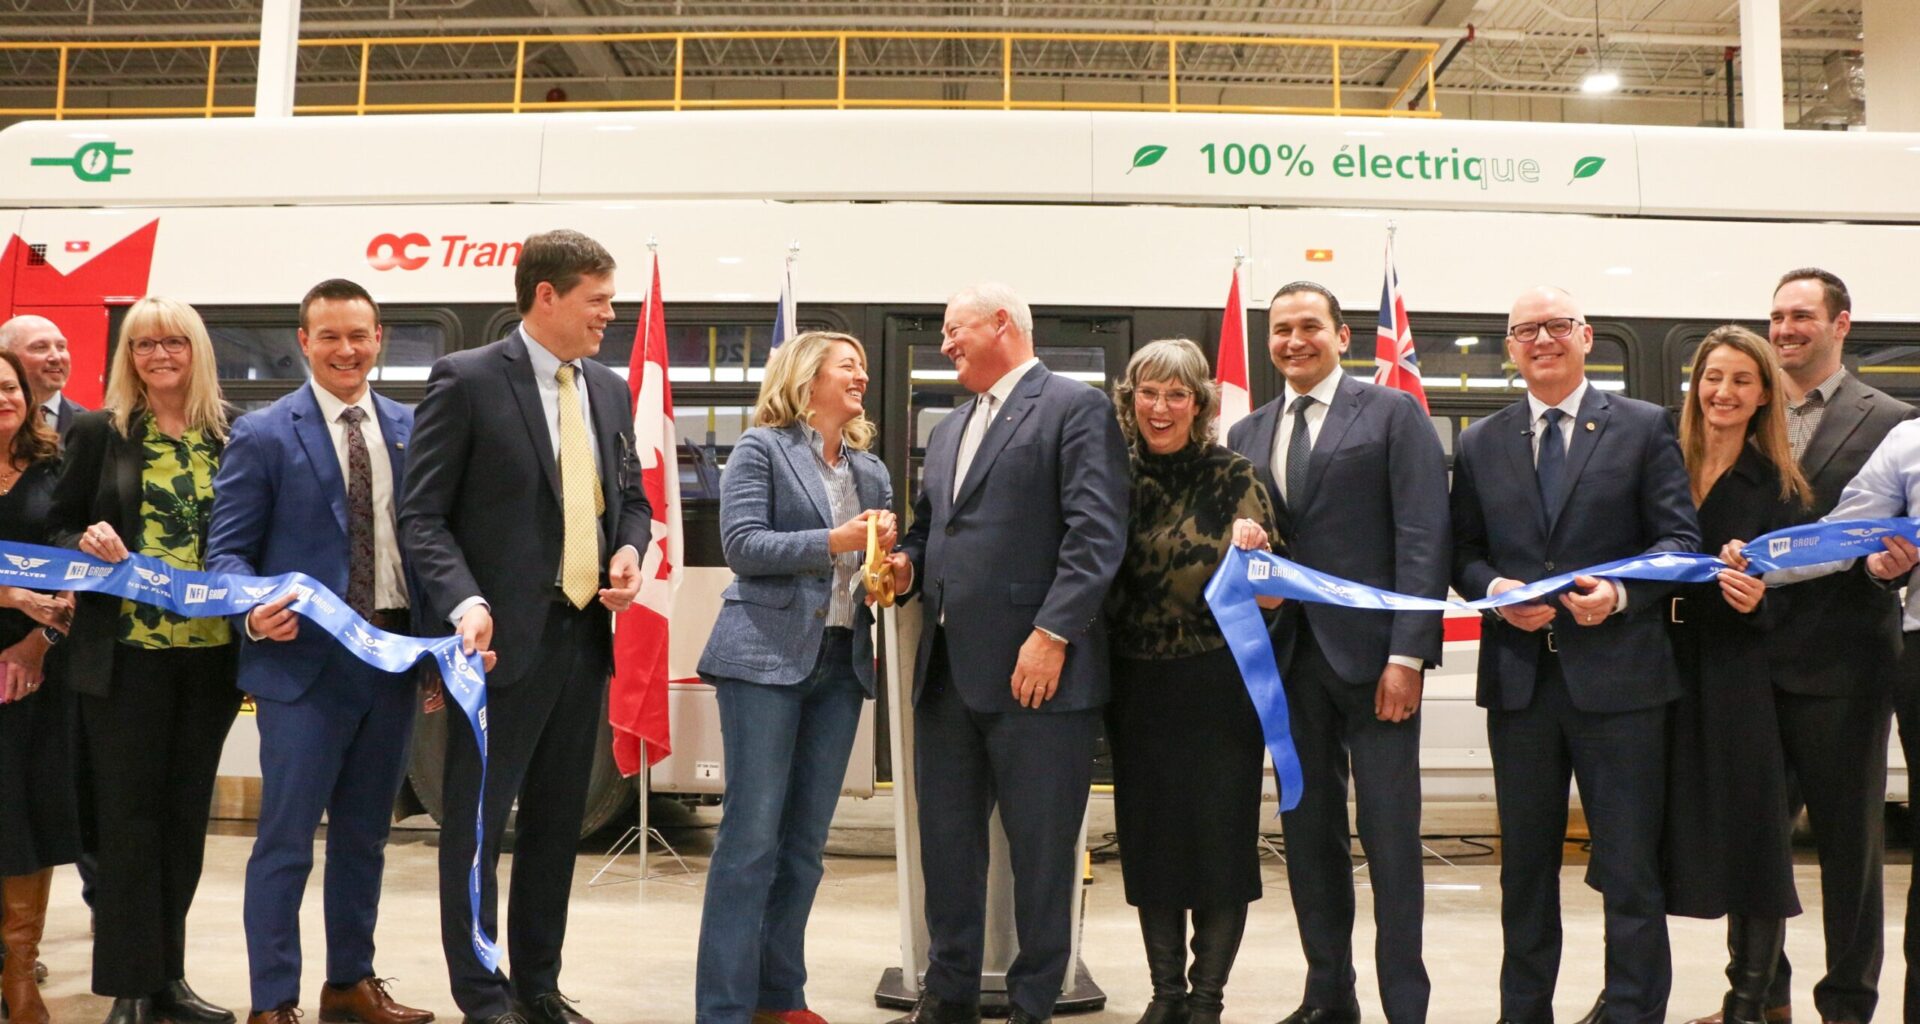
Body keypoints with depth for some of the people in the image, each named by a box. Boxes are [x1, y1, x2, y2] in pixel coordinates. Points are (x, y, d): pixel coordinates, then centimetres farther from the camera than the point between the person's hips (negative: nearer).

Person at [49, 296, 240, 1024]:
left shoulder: (233, 433, 5)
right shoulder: (100, 432, 2)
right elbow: (58, 527, 5)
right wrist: (87, 543, -16)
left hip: (212, 650, 2)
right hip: (126, 651, -2)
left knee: (186, 813, 10)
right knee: (130, 813, 2)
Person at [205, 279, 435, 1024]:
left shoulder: (409, 429, 8)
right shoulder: (262, 434, -3)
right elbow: (227, 549, -3)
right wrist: (255, 611, -23)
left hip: (394, 656, 4)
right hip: (304, 658, -4)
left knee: (364, 835, 15)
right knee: (287, 840, 1)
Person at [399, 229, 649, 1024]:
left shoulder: (610, 390, 11)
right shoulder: (467, 380, -7)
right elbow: (422, 516, -9)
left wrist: (630, 549, -1)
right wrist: (464, 603, -24)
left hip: (586, 634, 6)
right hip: (506, 639, -6)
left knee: (557, 823, 14)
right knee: (478, 823, 3)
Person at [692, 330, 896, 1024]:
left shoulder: (870, 468, 16)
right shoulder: (761, 448, -1)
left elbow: (885, 555, 19)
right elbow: (743, 545, -11)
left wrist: (890, 559, -3)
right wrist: (832, 543, -18)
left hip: (842, 661, 6)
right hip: (768, 656, -6)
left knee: (805, 842, 10)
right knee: (752, 837, -6)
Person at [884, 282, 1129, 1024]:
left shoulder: (1075, 408, -4)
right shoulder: (948, 431, 21)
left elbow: (1097, 533, -13)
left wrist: (1051, 635, -19)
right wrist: (908, 564, 3)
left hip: (1034, 670, -7)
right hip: (948, 669, 8)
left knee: (1040, 848, 3)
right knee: (946, 839, 13)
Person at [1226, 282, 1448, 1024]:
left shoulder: (1394, 414, 1)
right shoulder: (1246, 435, 14)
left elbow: (1423, 539, -7)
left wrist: (1407, 654, -14)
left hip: (1371, 651, -4)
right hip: (1288, 656, 4)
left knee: (1390, 834, 1)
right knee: (1308, 830, 10)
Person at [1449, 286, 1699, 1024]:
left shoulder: (1644, 428, 2)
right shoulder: (1480, 444, 11)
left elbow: (1680, 539, -2)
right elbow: (1463, 550, 10)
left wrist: (1620, 593, -18)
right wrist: (1493, 590, -10)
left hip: (1619, 676, -3)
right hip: (1519, 677, 3)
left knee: (1630, 867, 1)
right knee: (1525, 864, 14)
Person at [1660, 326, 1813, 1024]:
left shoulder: (1778, 486, 2)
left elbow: (1791, 597, -1)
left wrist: (1759, 603, -20)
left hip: (1740, 677, -2)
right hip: (1663, 670, 2)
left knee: (1748, 829, 2)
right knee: (1662, 827, 6)